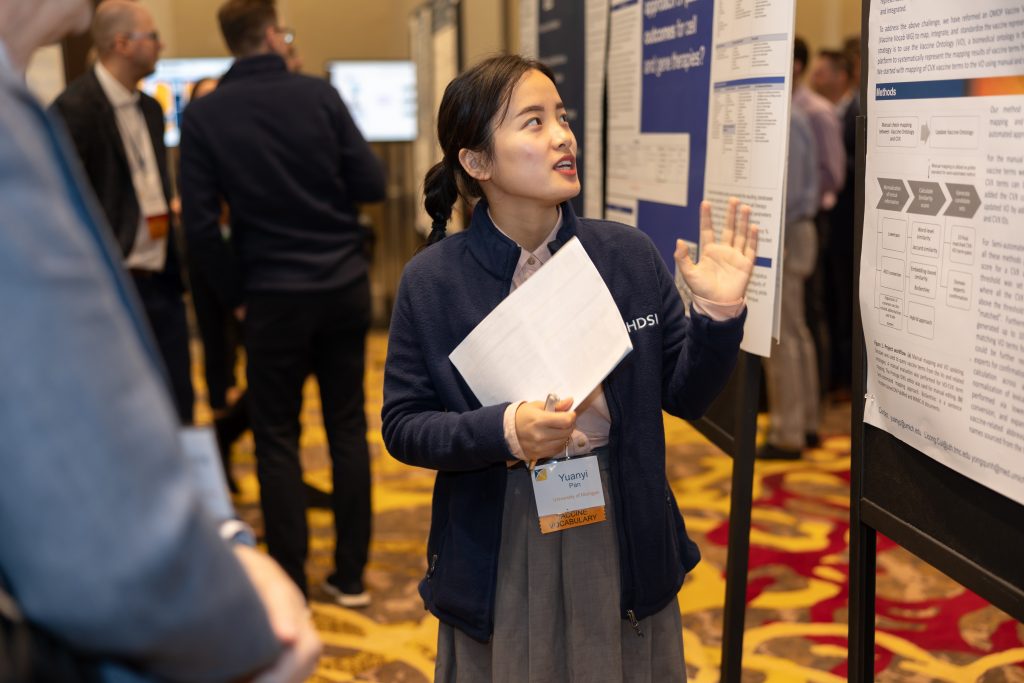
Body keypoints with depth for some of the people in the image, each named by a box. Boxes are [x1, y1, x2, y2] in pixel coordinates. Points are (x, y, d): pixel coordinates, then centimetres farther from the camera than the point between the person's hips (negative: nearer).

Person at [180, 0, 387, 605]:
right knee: (349, 429, 10)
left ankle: (290, 584, 13)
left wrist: (235, 295, 4)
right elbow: (372, 184, -4)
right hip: (345, 284, 1)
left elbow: (201, 221, -7)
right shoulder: (319, 95, -4)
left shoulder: (204, 116, -4)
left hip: (275, 295, -1)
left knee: (277, 438, 9)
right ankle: (351, 577, 18)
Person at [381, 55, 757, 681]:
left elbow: (682, 396, 1)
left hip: (622, 536, 2)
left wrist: (720, 315, -16)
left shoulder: (631, 254, -4)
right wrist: (504, 431, -22)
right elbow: (403, 428, -6)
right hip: (498, 552, -1)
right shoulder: (432, 280, -8)